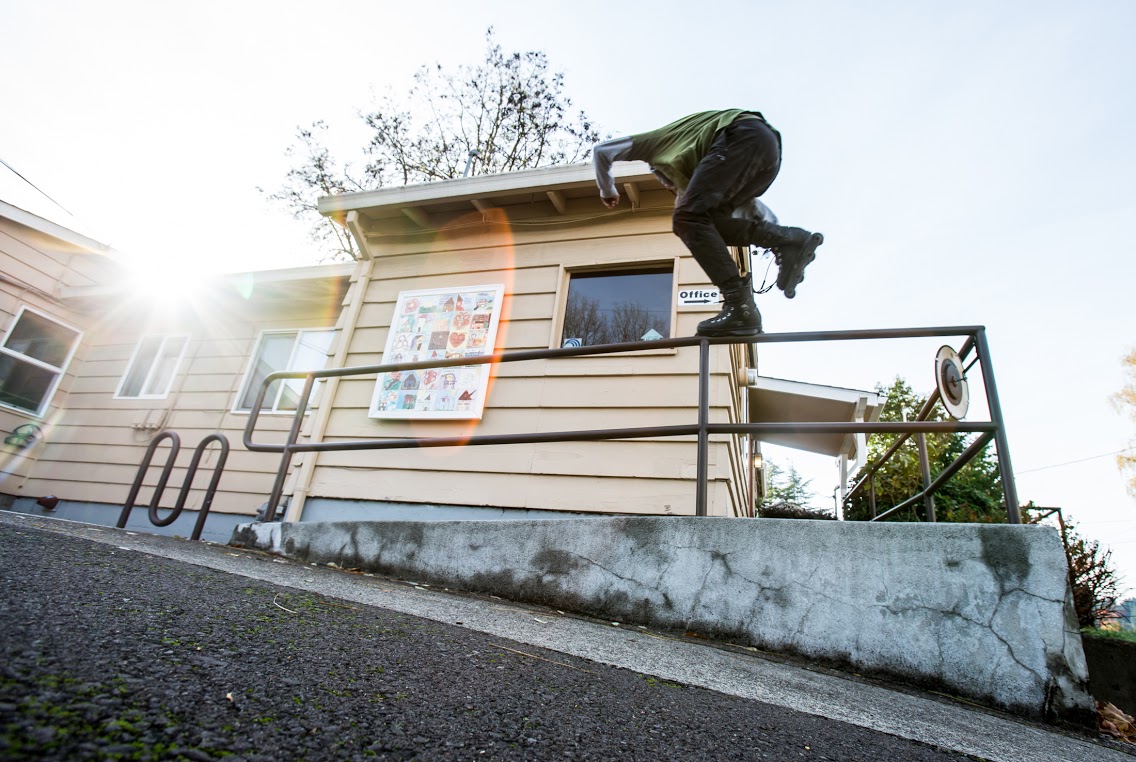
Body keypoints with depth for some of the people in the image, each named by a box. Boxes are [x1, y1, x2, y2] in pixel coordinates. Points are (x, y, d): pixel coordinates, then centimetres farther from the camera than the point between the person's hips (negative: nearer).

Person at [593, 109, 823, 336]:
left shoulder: (659, 139, 31)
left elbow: (601, 150, 33)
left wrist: (607, 190, 45)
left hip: (742, 136, -7)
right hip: (771, 147, 7)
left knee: (689, 218, -13)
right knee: (702, 221, 8)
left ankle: (740, 307, -25)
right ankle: (789, 239, -5)